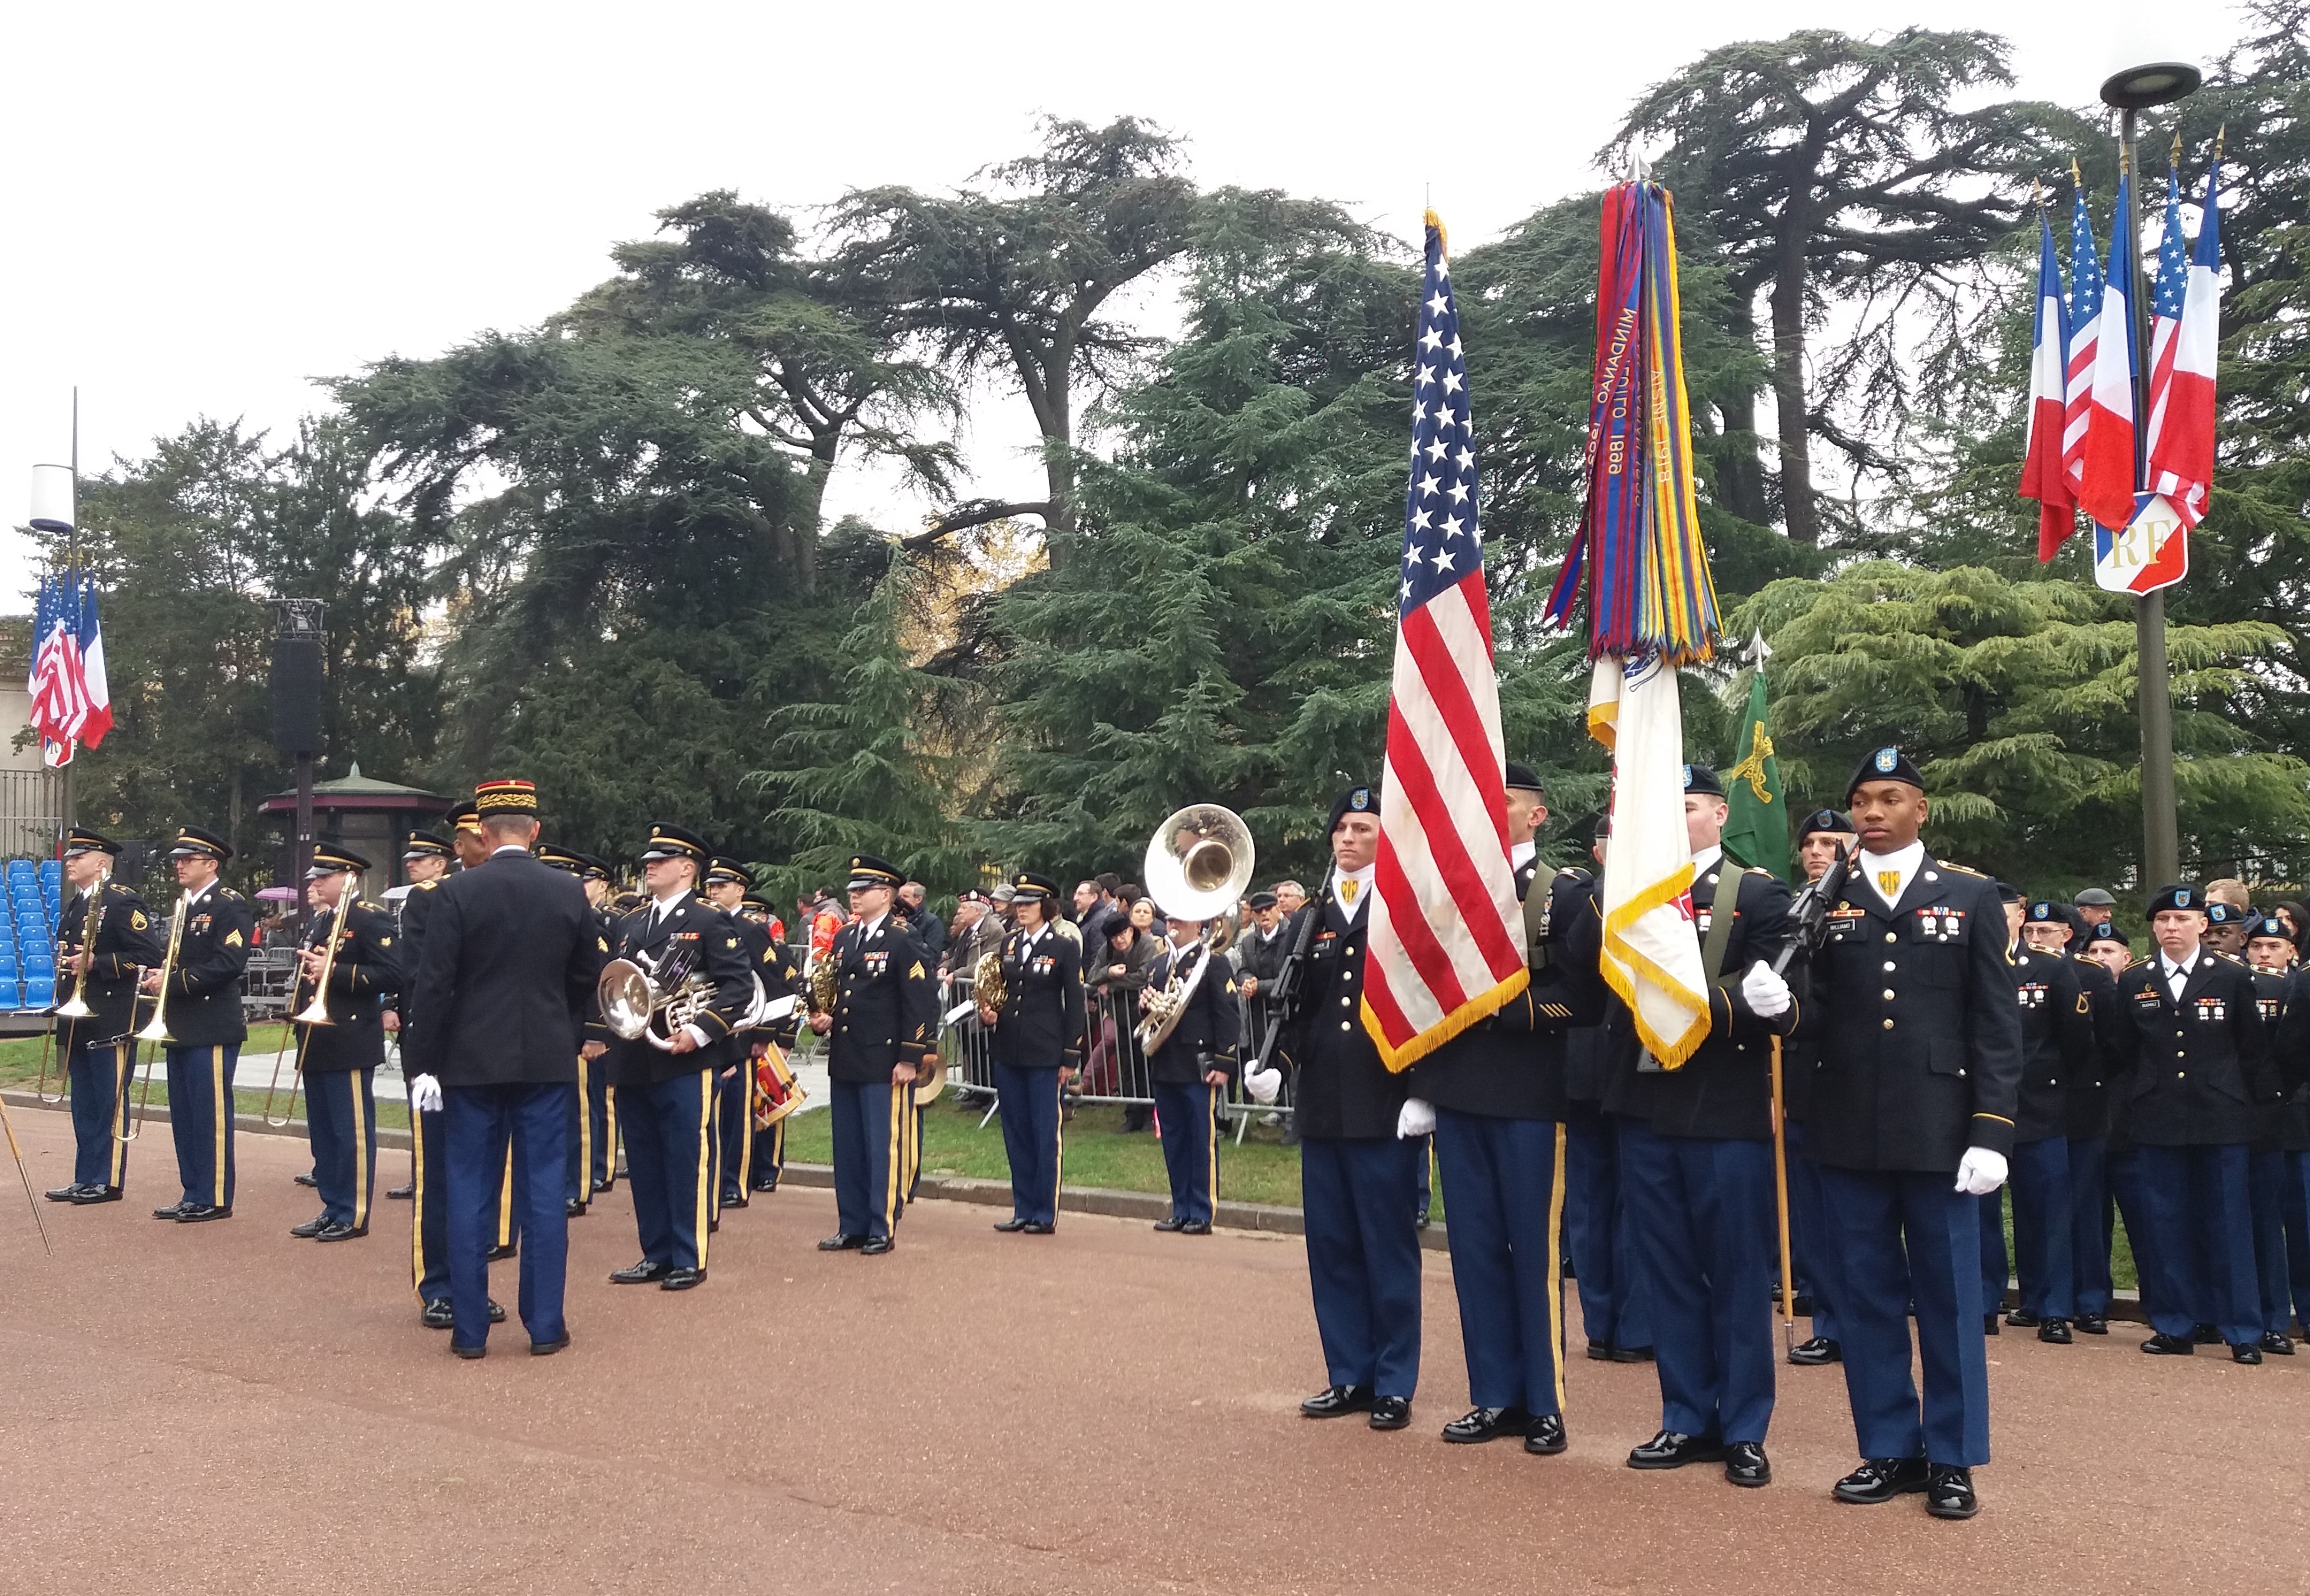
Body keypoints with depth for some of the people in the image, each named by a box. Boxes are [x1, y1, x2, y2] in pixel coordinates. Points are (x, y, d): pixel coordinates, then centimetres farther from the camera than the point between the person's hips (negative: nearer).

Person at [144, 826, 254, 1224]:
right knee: (183, 1115, 12)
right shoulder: (182, 907, 18)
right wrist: (155, 977, 2)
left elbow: (229, 963, -20)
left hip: (212, 1028, -9)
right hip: (180, 1027, 9)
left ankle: (215, 1199, 2)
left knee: (211, 1113, -4)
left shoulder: (230, 907, -9)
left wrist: (175, 982, -19)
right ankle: (193, 1194, 20)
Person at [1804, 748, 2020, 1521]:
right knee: (1866, 1293, 8)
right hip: (1848, 1130, 2)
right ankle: (1889, 1449, 21)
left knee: (1949, 1294, 6)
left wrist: (1992, 1129, -7)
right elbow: (1816, 1011, 4)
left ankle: (1951, 1459, 18)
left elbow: (1997, 1023, 1)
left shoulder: (1970, 897, 5)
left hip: (1940, 1128, -1)